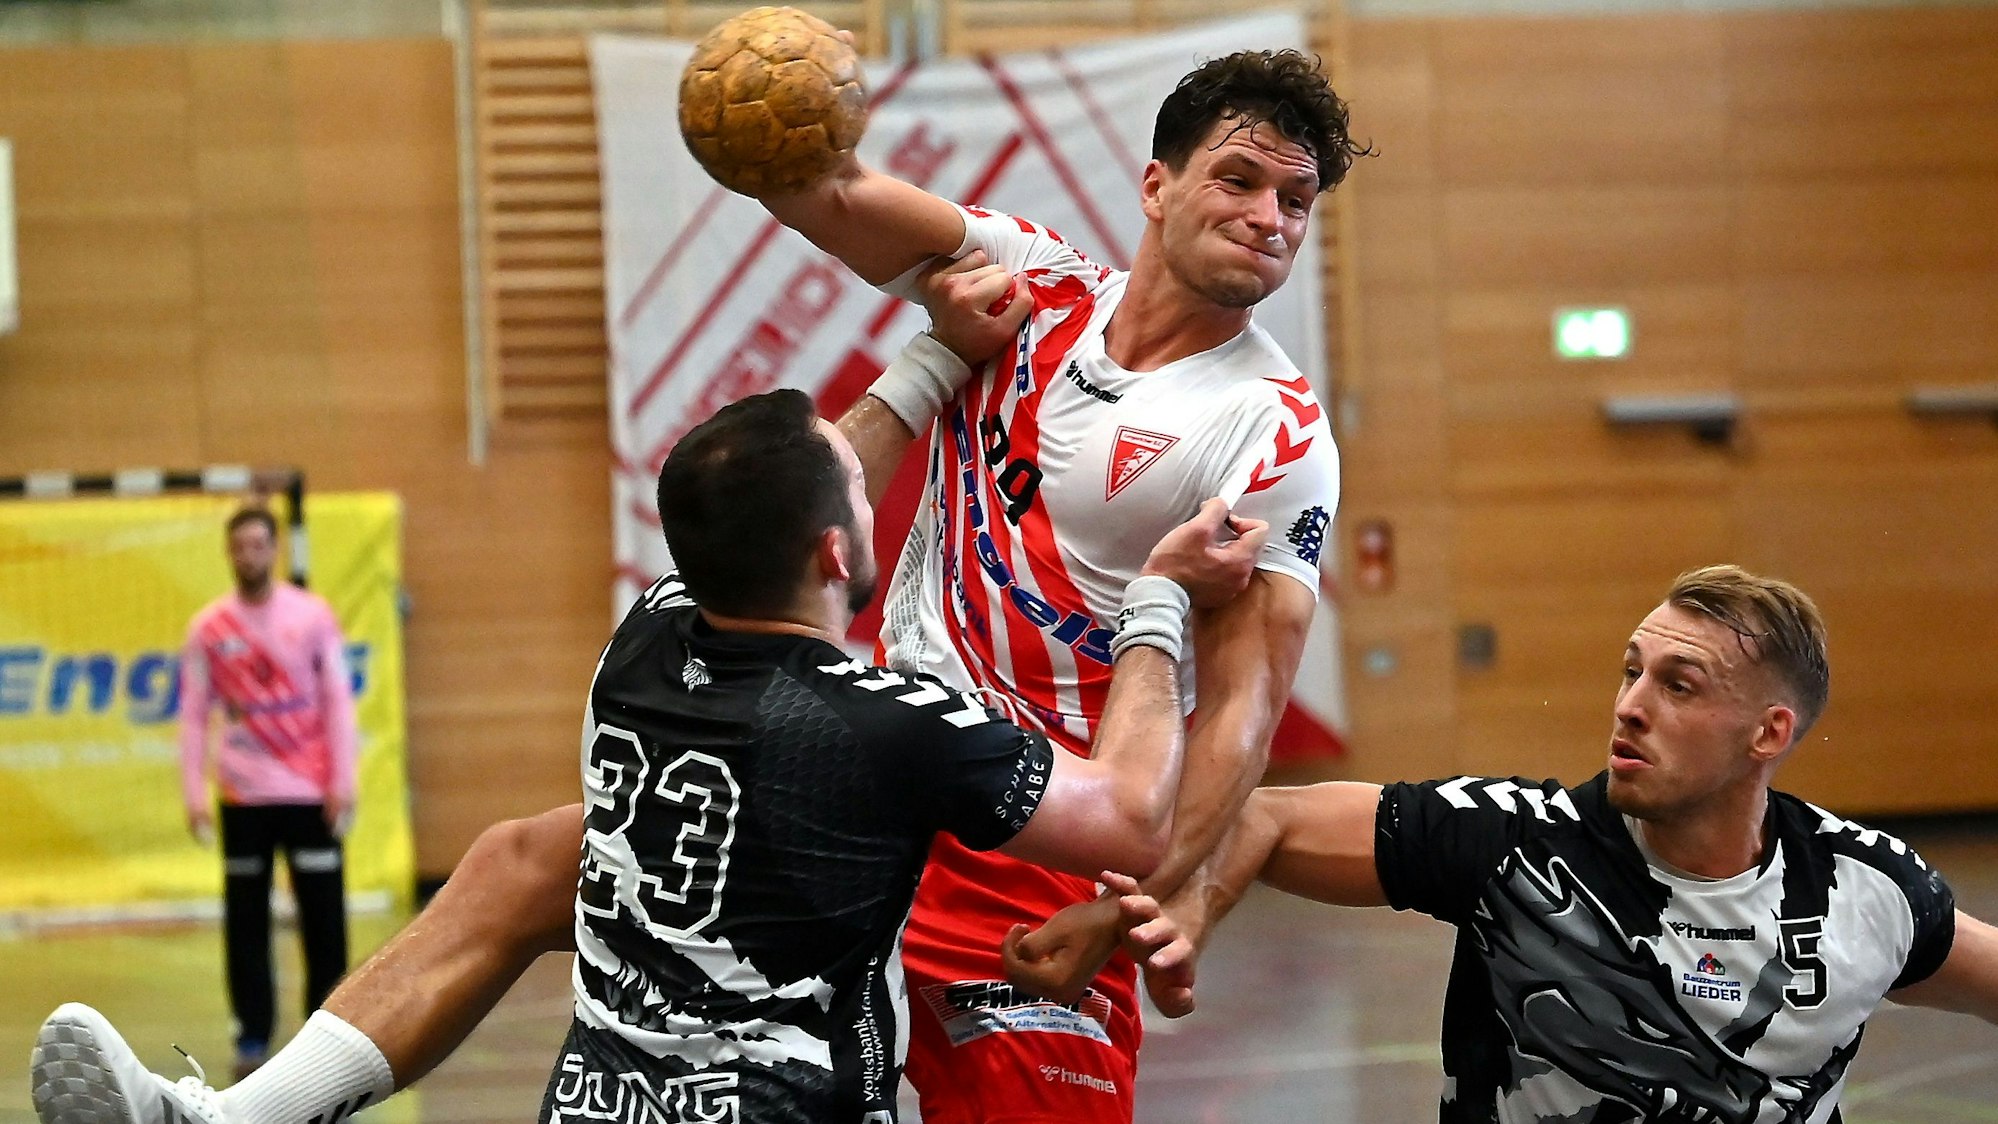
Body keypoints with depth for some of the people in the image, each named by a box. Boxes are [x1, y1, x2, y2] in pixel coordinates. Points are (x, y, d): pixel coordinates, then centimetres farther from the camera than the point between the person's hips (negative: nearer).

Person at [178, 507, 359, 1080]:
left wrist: (343, 781, -7)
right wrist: (193, 794, -5)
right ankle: (252, 1038, 10)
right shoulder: (208, 628, 1)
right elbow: (194, 716, 2)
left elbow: (338, 702, 0)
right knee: (246, 921, 2)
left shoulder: (313, 615, 0)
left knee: (323, 916, 0)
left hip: (310, 792, -1)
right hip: (243, 796, 1)